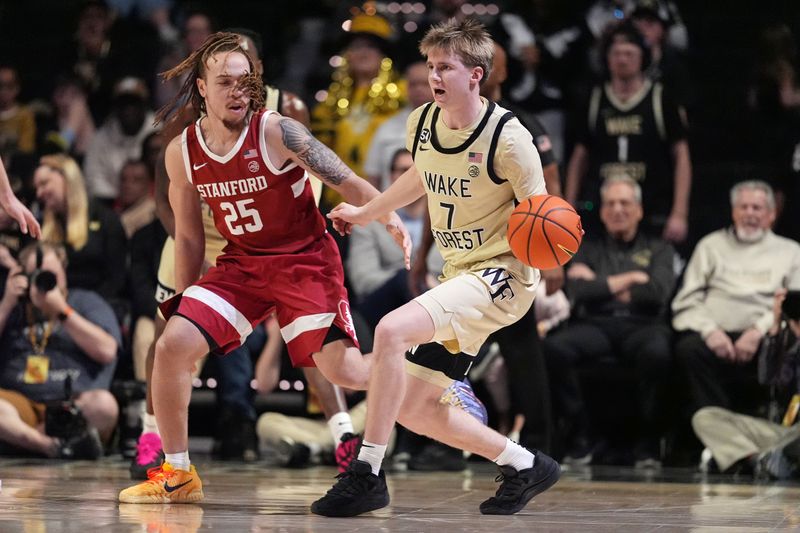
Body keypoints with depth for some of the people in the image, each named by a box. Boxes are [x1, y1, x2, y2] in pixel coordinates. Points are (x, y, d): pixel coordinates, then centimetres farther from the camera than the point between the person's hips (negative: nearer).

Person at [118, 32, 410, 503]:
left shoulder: (276, 133, -17)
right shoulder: (182, 153, -3)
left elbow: (346, 180, -20)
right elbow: (189, 237, 9)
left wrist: (390, 217, -37)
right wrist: (183, 302, 10)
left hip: (306, 260, -4)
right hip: (241, 264, 4)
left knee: (343, 368, -16)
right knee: (172, 346, -12)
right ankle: (178, 475, 3)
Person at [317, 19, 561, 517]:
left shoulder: (507, 137, -18)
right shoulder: (422, 123, 2)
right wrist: (365, 213, 34)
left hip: (503, 273, -8)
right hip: (459, 273, 8)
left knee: (392, 329, -29)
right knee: (413, 408, 7)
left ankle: (367, 474, -23)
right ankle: (525, 466, 24)